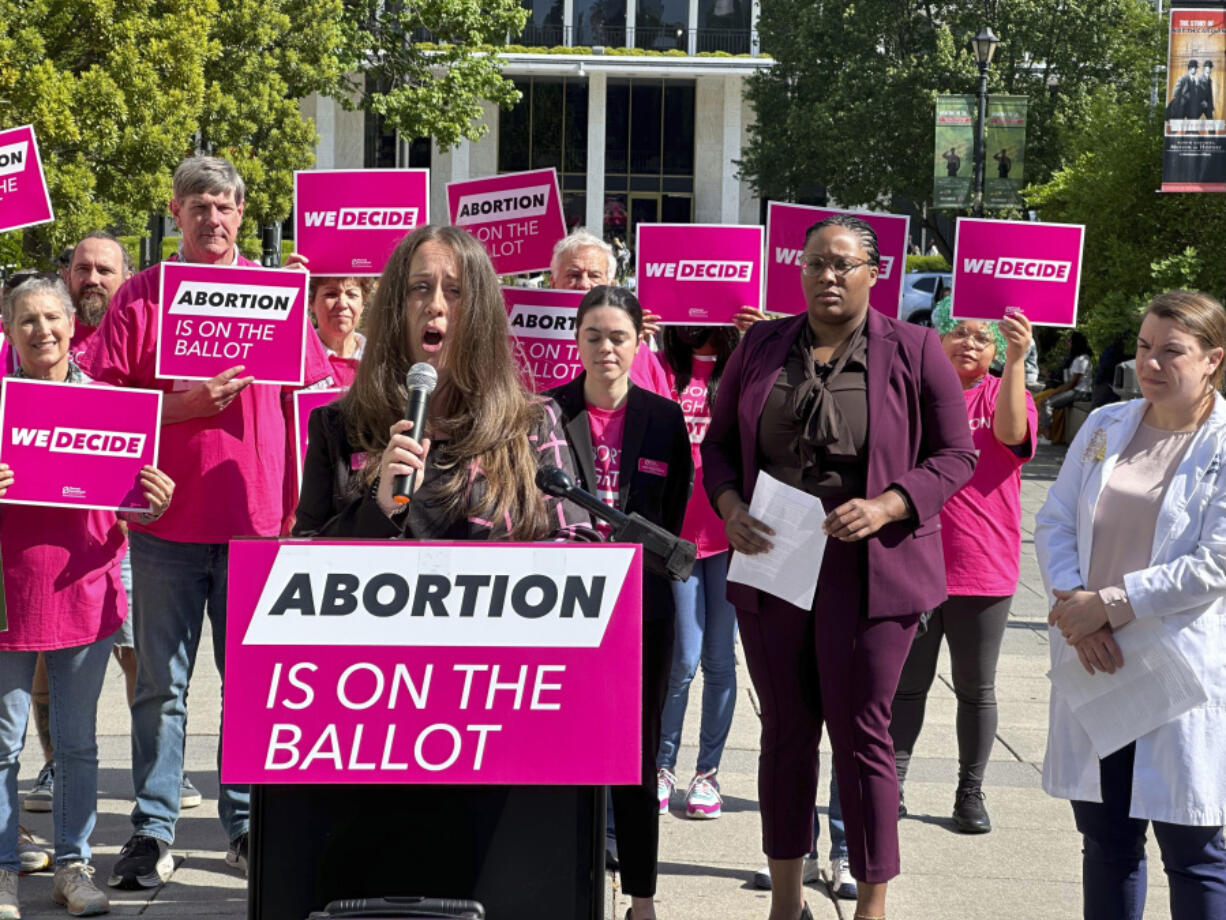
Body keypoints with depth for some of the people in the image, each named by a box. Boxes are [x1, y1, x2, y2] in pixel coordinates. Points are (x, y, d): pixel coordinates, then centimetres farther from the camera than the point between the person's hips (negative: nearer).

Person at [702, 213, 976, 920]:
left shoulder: (913, 351, -3)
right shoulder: (761, 347, 7)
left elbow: (955, 455, -2)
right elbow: (720, 442, 13)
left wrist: (885, 506, -17)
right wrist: (730, 506, -6)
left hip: (868, 571, -4)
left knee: (862, 735, 1)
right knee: (786, 730, 13)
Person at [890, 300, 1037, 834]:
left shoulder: (1004, 394, 0)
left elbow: (1011, 432, -20)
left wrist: (1017, 361, -34)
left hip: (983, 570, 0)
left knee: (976, 689, 9)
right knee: (907, 683, 8)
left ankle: (971, 793, 20)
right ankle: (890, 784, 15)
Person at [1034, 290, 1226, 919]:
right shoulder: (1105, 425, 10)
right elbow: (1053, 521, 7)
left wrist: (1109, 603, -15)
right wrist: (1073, 607, -9)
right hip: (1094, 661, 5)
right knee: (1105, 838, 13)